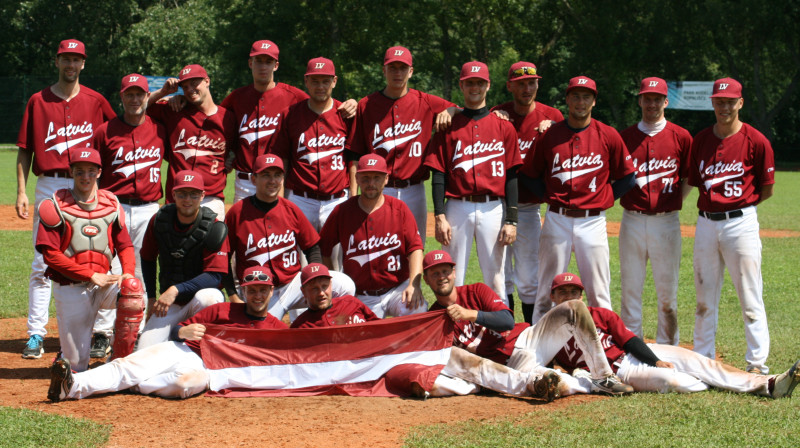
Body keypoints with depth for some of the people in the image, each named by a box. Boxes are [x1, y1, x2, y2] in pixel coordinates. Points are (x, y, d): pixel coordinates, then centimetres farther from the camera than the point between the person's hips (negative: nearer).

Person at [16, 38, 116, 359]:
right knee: (42, 263, -2)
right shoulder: (38, 101, 6)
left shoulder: (95, 101, 7)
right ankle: (36, 334, 1)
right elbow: (25, 150, 6)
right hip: (49, 186, 0)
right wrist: (21, 192, -1)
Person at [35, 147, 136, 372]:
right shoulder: (56, 207, -5)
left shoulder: (111, 205, 5)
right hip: (70, 287, -3)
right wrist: (91, 275, -16)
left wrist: (128, 273, -15)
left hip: (103, 282, 3)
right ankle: (67, 354, 34)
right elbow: (50, 254, -11)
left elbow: (125, 246, 8)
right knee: (77, 364, -5)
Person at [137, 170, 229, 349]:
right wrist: (151, 298, 12)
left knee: (206, 297, -40)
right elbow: (147, 259, 16)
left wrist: (176, 290, -30)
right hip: (170, 304, 3)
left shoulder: (214, 228, -14)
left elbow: (215, 276, -20)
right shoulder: (159, 220, -1)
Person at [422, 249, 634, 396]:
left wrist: (471, 314, -21)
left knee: (574, 308, -19)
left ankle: (603, 377, -17)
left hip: (527, 338, 4)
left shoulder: (476, 291, 8)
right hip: (507, 362, -4)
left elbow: (508, 321, -8)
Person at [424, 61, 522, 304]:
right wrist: (440, 216, -7)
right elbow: (439, 174, 3)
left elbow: (511, 176, 4)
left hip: (494, 208, 0)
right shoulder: (448, 126, 7)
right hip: (458, 208, 0)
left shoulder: (503, 127, 7)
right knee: (452, 277, 1)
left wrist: (511, 220, -3)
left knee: (496, 275, 2)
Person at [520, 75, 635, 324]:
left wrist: (604, 199, 2)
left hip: (593, 221, -1)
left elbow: (626, 177, 9)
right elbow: (530, 174, 13)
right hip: (556, 219, 1)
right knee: (547, 291, 3)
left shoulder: (609, 136, 2)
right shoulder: (549, 134, 4)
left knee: (599, 293, 1)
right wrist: (550, 197, 4)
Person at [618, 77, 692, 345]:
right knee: (630, 286, 4)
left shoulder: (681, 137, 3)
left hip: (666, 222, -1)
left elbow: (689, 180, 7)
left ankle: (668, 348, 12)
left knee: (667, 288, 3)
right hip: (632, 220, 2)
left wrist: (671, 202, -1)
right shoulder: (624, 137, 7)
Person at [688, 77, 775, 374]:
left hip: (740, 223, -5)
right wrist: (714, 202, 4)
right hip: (706, 224, 5)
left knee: (750, 297, -3)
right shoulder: (700, 141, 8)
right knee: (704, 298, 11)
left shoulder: (756, 141, -5)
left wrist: (739, 204, 1)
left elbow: (767, 189, 1)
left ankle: (758, 363, 2)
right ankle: (703, 358, 21)